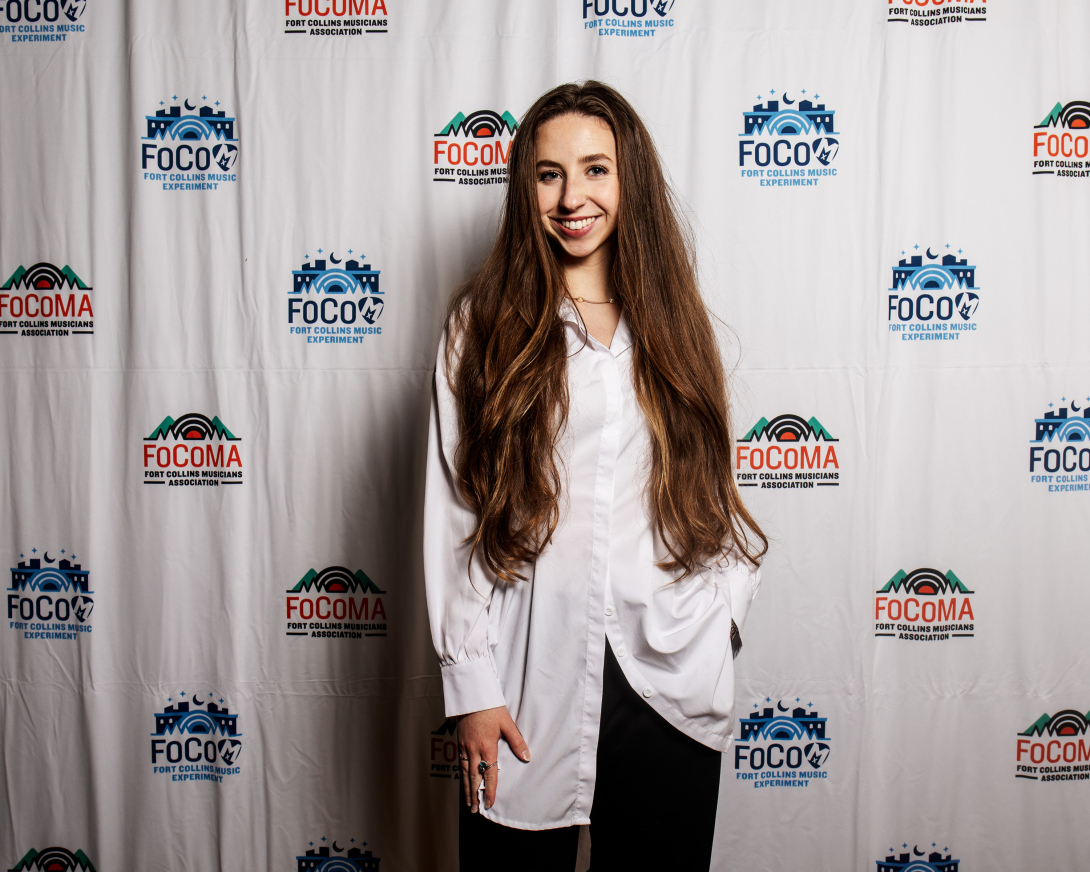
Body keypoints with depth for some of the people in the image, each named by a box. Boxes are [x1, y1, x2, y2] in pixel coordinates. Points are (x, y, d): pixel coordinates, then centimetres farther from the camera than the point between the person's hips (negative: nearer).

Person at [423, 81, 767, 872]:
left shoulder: (672, 319, 8)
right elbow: (455, 516, -3)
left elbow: (711, 484, 10)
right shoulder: (483, 325, -1)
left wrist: (725, 609, -2)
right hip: (533, 674, -2)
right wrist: (472, 687, -6)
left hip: (671, 681, 3)